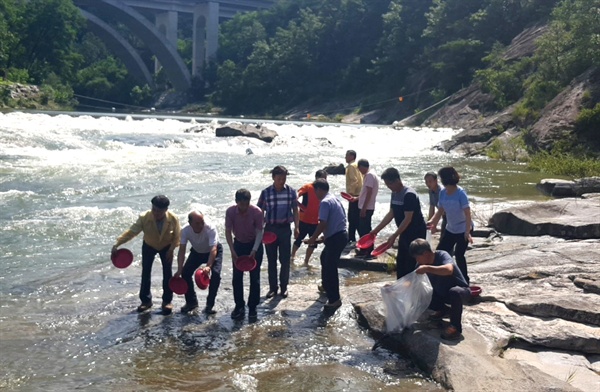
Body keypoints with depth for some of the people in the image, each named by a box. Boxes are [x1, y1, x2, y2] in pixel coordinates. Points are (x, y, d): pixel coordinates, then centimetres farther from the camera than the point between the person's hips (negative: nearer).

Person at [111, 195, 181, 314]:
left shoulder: (173, 219, -31)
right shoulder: (144, 218, -33)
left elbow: (177, 236, -15)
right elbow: (131, 231, -34)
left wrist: (171, 250, -21)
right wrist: (117, 244, -43)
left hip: (166, 246, -1)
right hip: (149, 246, 1)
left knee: (167, 273, -3)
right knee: (145, 272, 2)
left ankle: (167, 301, 10)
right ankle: (146, 300, 15)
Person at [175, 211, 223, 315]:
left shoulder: (210, 229, -36)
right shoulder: (185, 231, -26)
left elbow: (213, 249, -44)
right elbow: (182, 251, -26)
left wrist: (208, 266, -59)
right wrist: (179, 270, -37)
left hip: (213, 252, -3)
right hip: (196, 252, 3)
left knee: (216, 273, -25)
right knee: (185, 272, -11)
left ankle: (210, 304, -12)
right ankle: (191, 302, 9)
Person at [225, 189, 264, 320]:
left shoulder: (257, 212, -24)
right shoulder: (230, 212, -18)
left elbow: (259, 232, -19)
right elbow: (228, 231, -12)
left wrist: (254, 250, -28)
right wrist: (232, 251, -19)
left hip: (254, 245, -2)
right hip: (238, 244, 2)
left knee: (254, 278, -1)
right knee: (237, 277, 2)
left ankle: (252, 307, 9)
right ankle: (239, 306, 14)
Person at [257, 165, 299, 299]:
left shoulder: (291, 191, -2)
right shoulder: (266, 192, -4)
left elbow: (295, 210, 6)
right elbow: (260, 212, 2)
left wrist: (296, 227, 2)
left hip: (285, 229, 0)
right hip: (270, 229, 0)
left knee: (285, 260, 4)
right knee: (271, 260, 8)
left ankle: (284, 287, 18)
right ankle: (272, 287, 18)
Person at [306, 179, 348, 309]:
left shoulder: (325, 202, -15)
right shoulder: (334, 199, 15)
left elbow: (322, 223, -23)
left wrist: (313, 238, -11)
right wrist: (325, 236, 23)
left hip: (335, 238, -10)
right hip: (341, 234, 10)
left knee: (330, 267, -6)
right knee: (325, 258, 29)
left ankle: (335, 299, -3)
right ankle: (327, 286, 43)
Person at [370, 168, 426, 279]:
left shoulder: (409, 195, -23)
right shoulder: (394, 193, 5)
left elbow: (408, 219, -26)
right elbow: (391, 214, 11)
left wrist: (394, 236, -29)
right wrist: (377, 229, 7)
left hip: (416, 233, -9)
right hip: (405, 233, 9)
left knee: (412, 263, -6)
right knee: (401, 261, 14)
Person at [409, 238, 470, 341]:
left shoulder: (442, 255, -27)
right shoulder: (423, 264, -8)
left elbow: (449, 270, -48)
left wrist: (427, 268, -49)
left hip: (460, 290, -7)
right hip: (442, 293, 7)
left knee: (454, 292, -40)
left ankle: (456, 326, -25)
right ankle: (444, 310, 17)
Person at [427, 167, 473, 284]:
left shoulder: (460, 193, -20)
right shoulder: (443, 192, -2)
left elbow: (467, 214, -22)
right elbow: (441, 211, 7)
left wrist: (467, 232, -28)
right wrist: (432, 222, -9)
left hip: (463, 230, -7)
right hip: (450, 229, 7)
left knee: (459, 254, -8)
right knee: (440, 252, 6)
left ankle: (464, 280, 9)